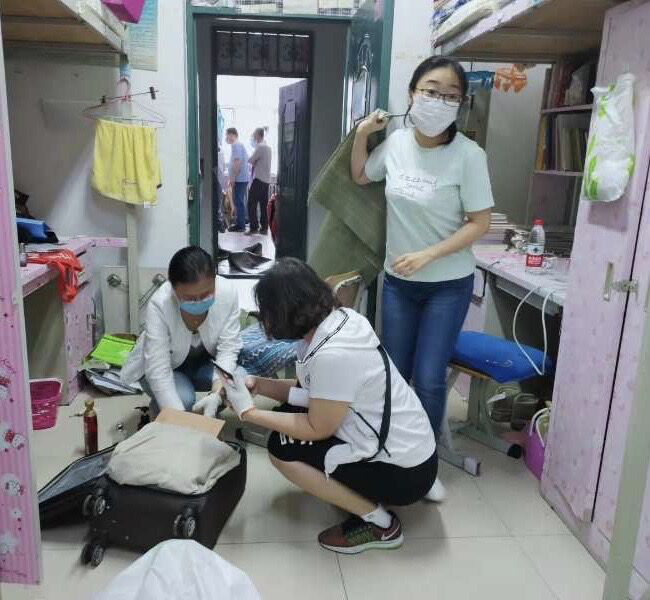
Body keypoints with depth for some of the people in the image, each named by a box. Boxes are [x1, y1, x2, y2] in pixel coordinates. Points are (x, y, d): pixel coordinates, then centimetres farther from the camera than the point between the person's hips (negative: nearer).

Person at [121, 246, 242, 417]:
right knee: (184, 400, -31)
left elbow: (228, 347, -23)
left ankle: (208, 418, 7)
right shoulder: (159, 305, -33)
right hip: (163, 366, -3)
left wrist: (216, 393, -39)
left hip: (204, 361, 3)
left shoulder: (227, 292, -29)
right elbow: (158, 371, -34)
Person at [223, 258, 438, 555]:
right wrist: (260, 385, 2)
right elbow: (315, 391, 10)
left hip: (404, 471, -9)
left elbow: (317, 429, -16)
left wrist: (250, 413, -8)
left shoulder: (332, 355, -30)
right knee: (288, 413, 6)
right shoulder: (339, 318, -3)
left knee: (282, 449, -9)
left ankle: (380, 523, 1)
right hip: (406, 444, 9)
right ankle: (363, 493, 14)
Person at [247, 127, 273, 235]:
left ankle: (254, 227, -7)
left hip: (259, 179, -8)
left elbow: (250, 160, -12)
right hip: (266, 179, 9)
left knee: (252, 204, -4)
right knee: (264, 204, 9)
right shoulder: (268, 147, 15)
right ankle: (264, 228, 11)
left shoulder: (260, 147, -13)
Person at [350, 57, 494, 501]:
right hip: (399, 281, 4)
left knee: (429, 380, -4)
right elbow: (360, 177, 15)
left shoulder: (468, 154, -16)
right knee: (394, 374, 11)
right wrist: (362, 137, 1)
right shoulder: (397, 142, -3)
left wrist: (427, 255, -20)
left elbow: (479, 223, -13)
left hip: (449, 284, -4)